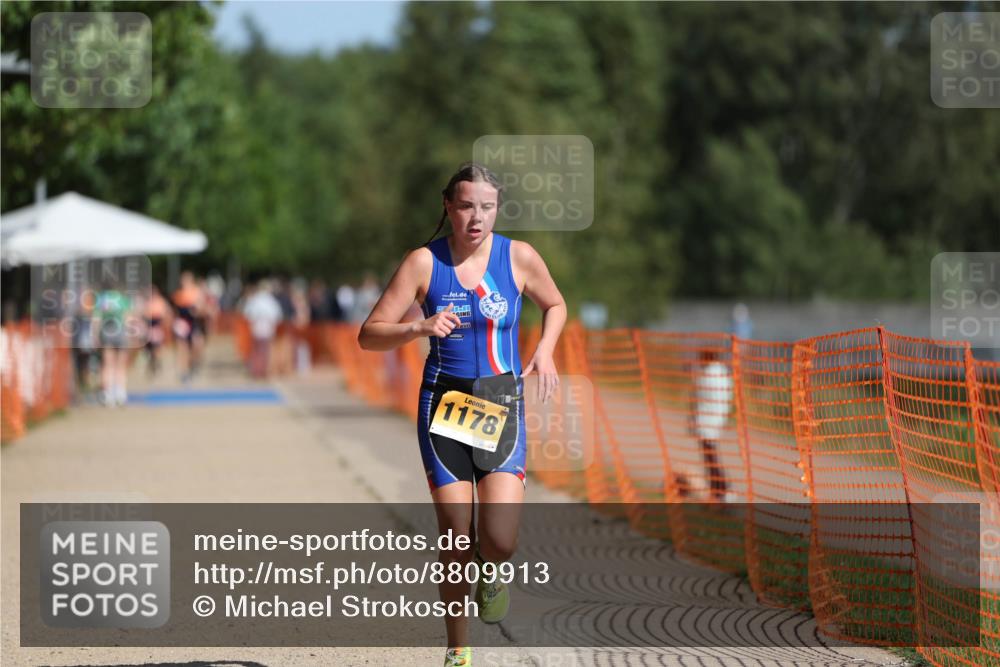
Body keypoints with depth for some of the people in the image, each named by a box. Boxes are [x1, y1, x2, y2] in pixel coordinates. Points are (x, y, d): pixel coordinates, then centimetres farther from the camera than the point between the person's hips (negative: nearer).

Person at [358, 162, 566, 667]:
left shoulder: (519, 258, -1)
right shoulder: (424, 263, -5)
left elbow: (555, 305, 19)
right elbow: (368, 336, -5)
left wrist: (545, 351, 1)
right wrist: (418, 328, -23)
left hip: (502, 404, 0)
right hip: (444, 403, 0)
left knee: (499, 542, -15)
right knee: (456, 540, -4)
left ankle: (490, 574, 24)